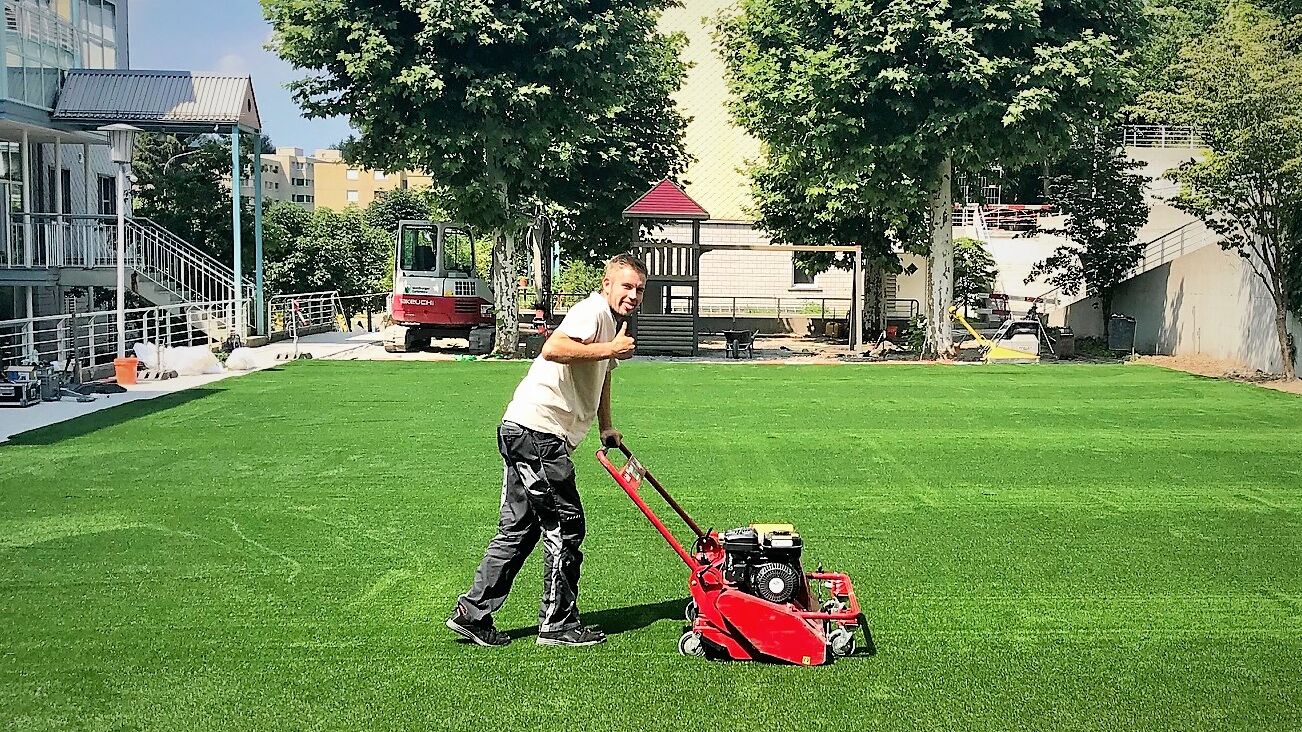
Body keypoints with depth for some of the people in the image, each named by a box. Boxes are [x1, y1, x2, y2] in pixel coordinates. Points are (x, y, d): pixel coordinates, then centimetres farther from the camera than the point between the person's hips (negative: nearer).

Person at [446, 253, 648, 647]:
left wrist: (606, 427, 33)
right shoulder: (593, 311, -12)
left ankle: (473, 612, 18)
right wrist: (611, 350, -24)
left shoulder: (613, 322, 21)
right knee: (565, 526, -2)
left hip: (519, 433, 10)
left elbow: (602, 372, 37)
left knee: (519, 527, 13)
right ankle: (559, 623, 8)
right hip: (537, 432, -10)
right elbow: (553, 349, -31)